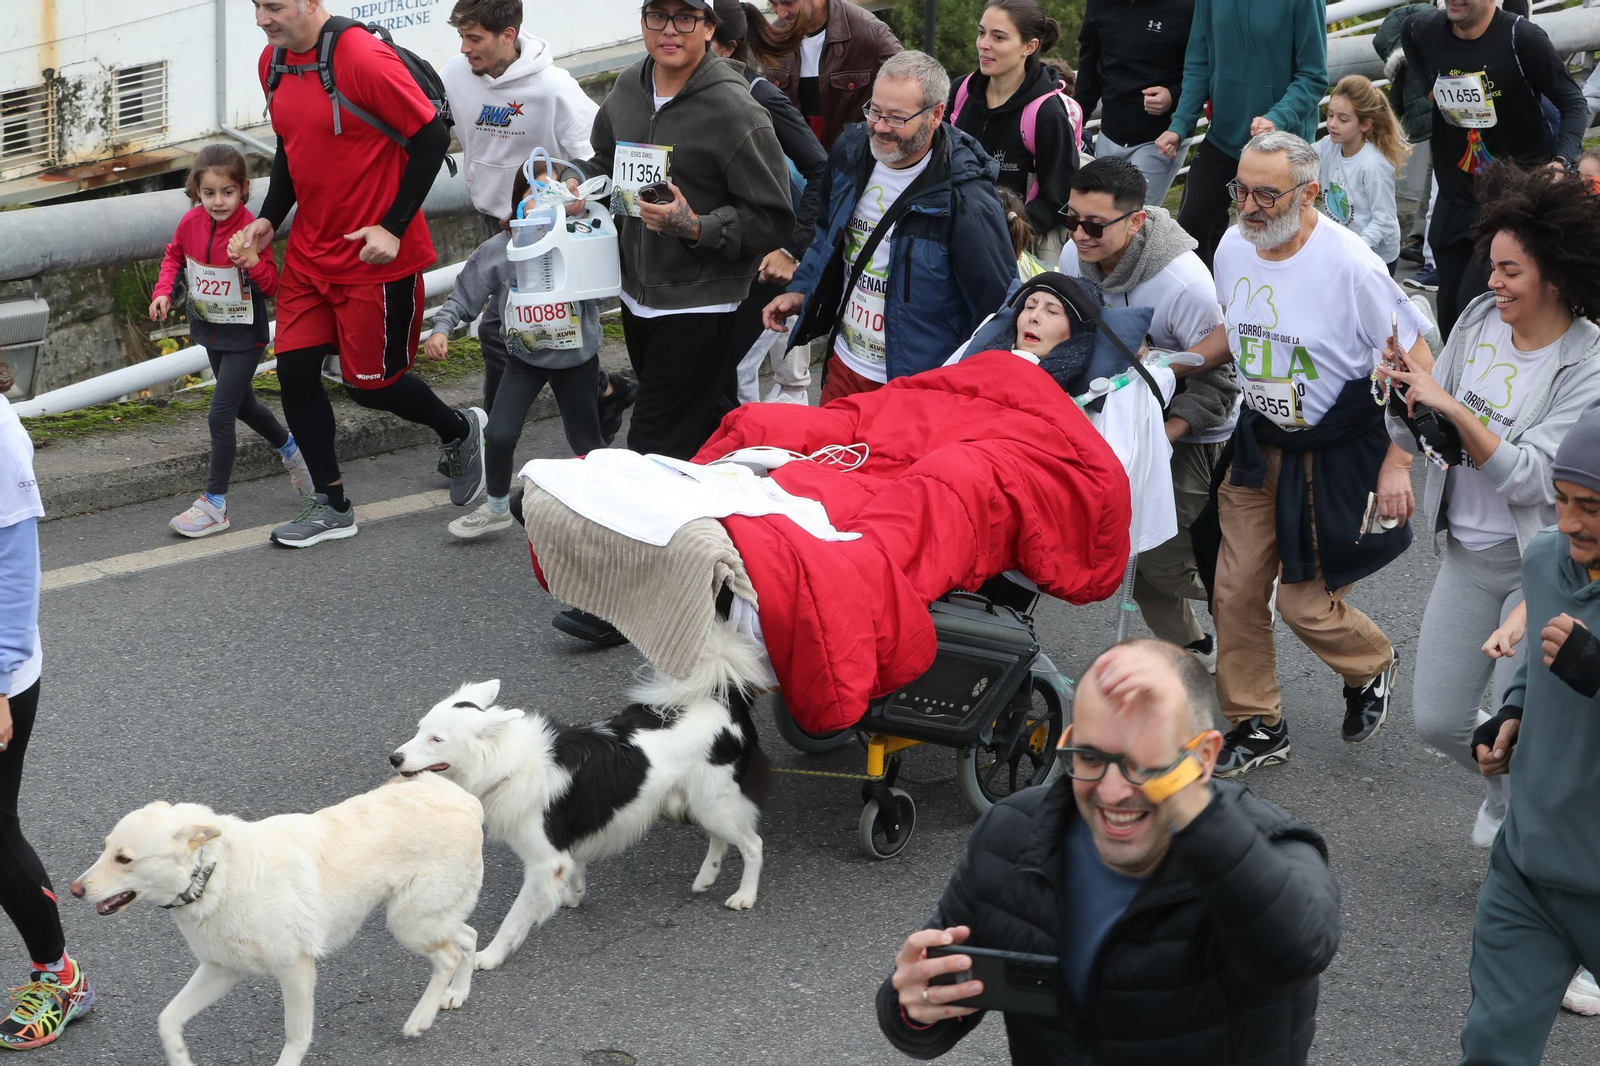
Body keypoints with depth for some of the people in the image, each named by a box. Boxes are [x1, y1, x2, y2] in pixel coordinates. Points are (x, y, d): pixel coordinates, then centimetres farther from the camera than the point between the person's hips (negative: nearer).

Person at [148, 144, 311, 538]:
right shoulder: (191, 222, -7)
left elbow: (271, 287, -20)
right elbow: (174, 256, 13)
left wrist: (254, 263, -39)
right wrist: (164, 291, -2)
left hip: (244, 335, -7)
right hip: (209, 329, 7)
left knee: (220, 414, -10)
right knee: (242, 403, 24)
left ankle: (214, 504, -2)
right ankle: (290, 448, 51)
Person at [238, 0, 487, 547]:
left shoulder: (365, 59, -21)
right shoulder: (274, 62, 4)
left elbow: (432, 137, -17)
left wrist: (393, 227, -18)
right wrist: (269, 217, 4)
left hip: (375, 257, -7)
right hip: (310, 251, 7)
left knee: (370, 383, 2)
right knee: (294, 371, 2)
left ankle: (460, 431, 32)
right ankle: (331, 507, 16)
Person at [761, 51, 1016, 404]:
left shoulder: (965, 199, -23)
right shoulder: (851, 152, -2)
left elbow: (996, 303, -16)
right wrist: (800, 290, 8)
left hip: (918, 386, -6)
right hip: (844, 366, 7)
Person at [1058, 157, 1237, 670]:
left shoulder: (1184, 282, -30)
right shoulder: (1074, 257, -11)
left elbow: (1215, 378, -22)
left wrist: (1165, 434, -33)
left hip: (1192, 434, -6)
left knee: (1164, 560, -11)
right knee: (1134, 548, 9)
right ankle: (1189, 648, 32)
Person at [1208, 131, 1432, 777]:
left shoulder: (1349, 264, -23)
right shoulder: (1233, 250, -4)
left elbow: (1415, 362, -16)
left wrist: (1397, 463, -17)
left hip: (1337, 455, -6)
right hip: (1260, 445, 6)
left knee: (1306, 603, 0)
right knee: (1235, 593, 4)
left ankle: (1371, 669, 34)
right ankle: (1257, 726, 23)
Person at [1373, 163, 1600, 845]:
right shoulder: (1478, 320, -1)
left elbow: (1531, 479, -23)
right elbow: (1415, 440, 3)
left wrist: (1452, 408, -28)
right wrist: (1401, 390, -17)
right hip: (1467, 553, 5)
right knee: (1438, 722, 8)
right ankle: (1512, 790, 39)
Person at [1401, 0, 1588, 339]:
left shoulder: (1522, 38, -18)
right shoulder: (1422, 32, -3)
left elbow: (1574, 104, -12)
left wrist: (1562, 162, -26)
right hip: (1455, 197, 6)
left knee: (1472, 305, -15)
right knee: (1449, 311, 11)